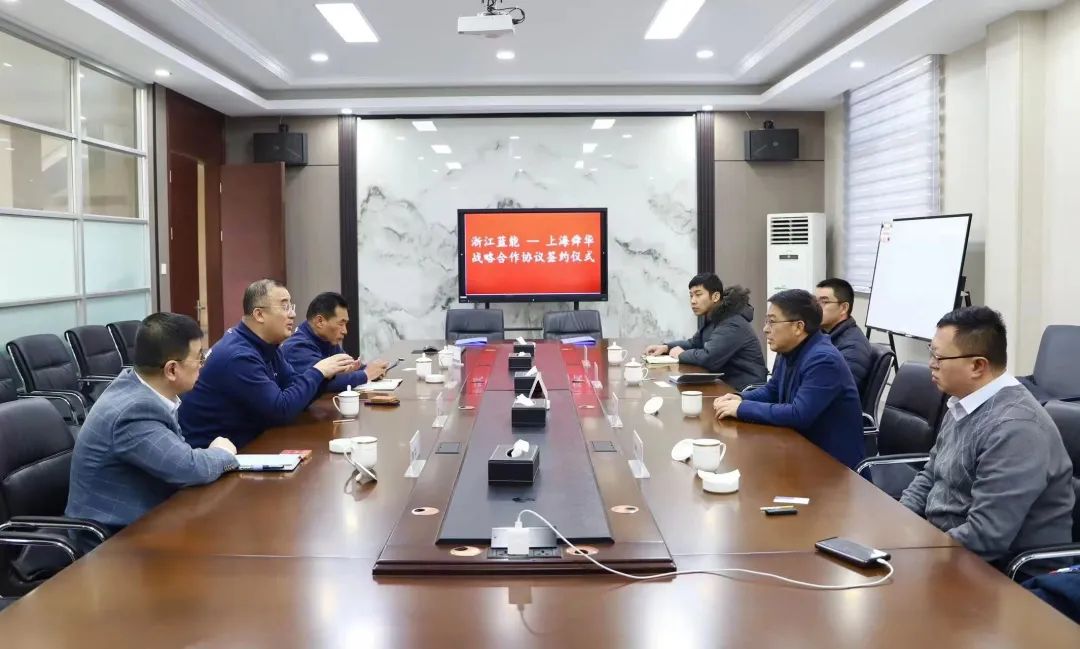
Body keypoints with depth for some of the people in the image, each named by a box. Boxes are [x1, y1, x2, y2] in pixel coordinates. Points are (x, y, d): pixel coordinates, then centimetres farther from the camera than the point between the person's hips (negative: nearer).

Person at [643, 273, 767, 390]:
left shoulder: (733, 325, -20)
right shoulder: (713, 319, 12)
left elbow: (709, 358, -28)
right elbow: (694, 343, 25)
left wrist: (681, 355, -10)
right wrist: (666, 347, 7)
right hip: (727, 384, 8)